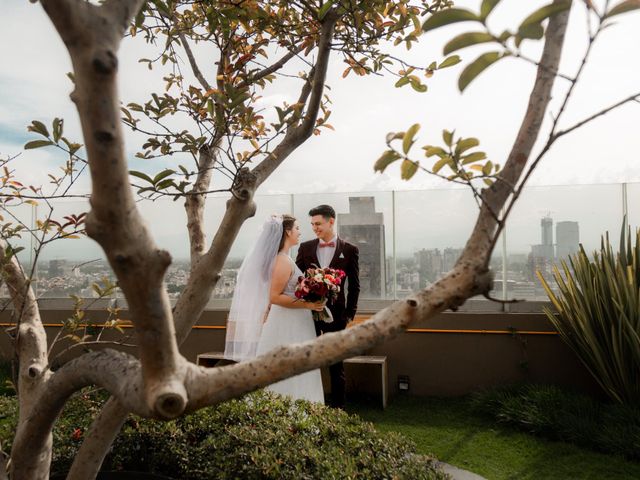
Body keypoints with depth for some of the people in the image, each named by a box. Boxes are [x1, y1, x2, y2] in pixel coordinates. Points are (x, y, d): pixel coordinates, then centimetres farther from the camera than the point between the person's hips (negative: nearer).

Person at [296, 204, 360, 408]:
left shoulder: (349, 250, -1)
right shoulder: (305, 247, 4)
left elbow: (354, 286, 1)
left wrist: (349, 314, -3)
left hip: (335, 313, -2)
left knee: (336, 362, 8)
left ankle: (337, 405, 18)